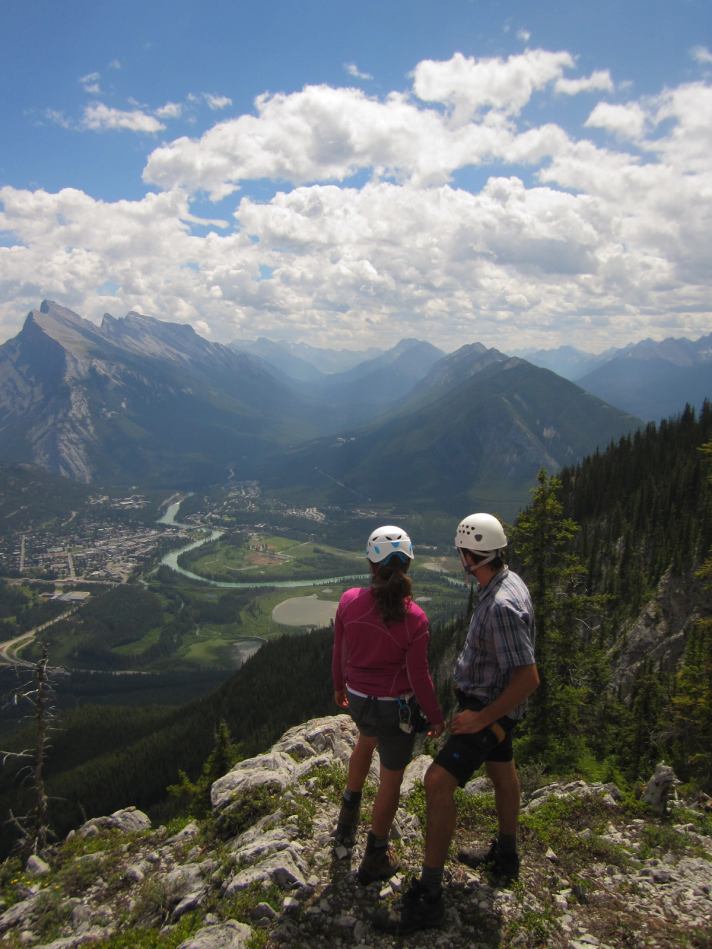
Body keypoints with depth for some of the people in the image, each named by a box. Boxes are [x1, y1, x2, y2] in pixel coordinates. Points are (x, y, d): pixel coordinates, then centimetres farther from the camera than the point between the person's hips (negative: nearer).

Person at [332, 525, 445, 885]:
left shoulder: (349, 601, -17)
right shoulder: (415, 620, -25)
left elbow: (339, 652, -3)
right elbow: (418, 676, -16)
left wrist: (339, 686, 16)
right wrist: (435, 716, 0)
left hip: (357, 699, 4)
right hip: (396, 707, -4)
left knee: (366, 741, 37)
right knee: (391, 778, 18)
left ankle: (348, 818, 51)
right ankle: (375, 859, 36)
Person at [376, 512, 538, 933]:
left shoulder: (502, 605, -33)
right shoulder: (508, 581, -2)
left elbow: (529, 678, -33)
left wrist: (483, 716, -26)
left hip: (489, 708, -11)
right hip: (490, 702, 11)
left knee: (439, 782, -15)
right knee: (502, 770, 24)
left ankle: (428, 896, -6)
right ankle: (506, 858, 47)